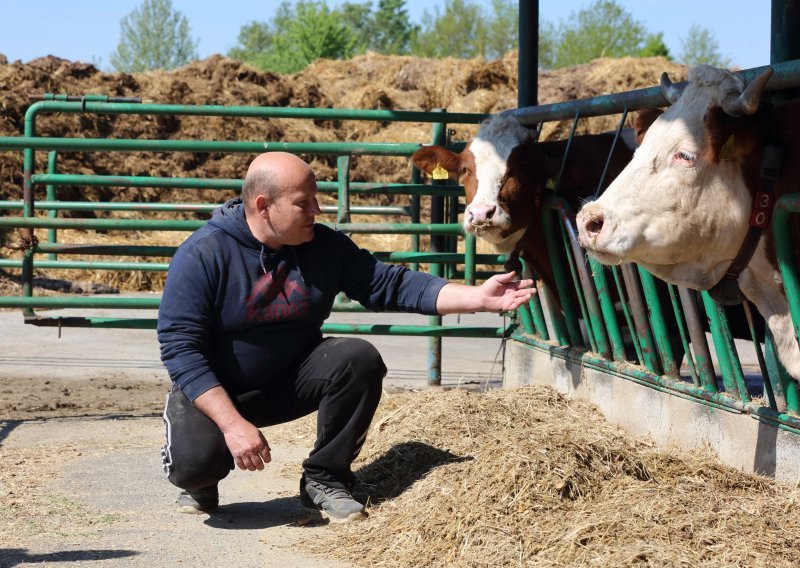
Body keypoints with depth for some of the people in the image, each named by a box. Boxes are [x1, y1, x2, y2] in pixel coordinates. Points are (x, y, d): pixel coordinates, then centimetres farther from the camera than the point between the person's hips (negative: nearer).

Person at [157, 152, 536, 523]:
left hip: (291, 382, 4)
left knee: (359, 358, -22)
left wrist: (477, 298, -18)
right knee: (194, 459, -33)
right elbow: (181, 349, -22)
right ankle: (200, 481, 8)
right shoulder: (203, 254, -20)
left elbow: (393, 284, -5)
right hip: (213, 391, -4)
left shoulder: (326, 247, -6)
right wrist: (232, 423, -31)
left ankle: (324, 480, -6)